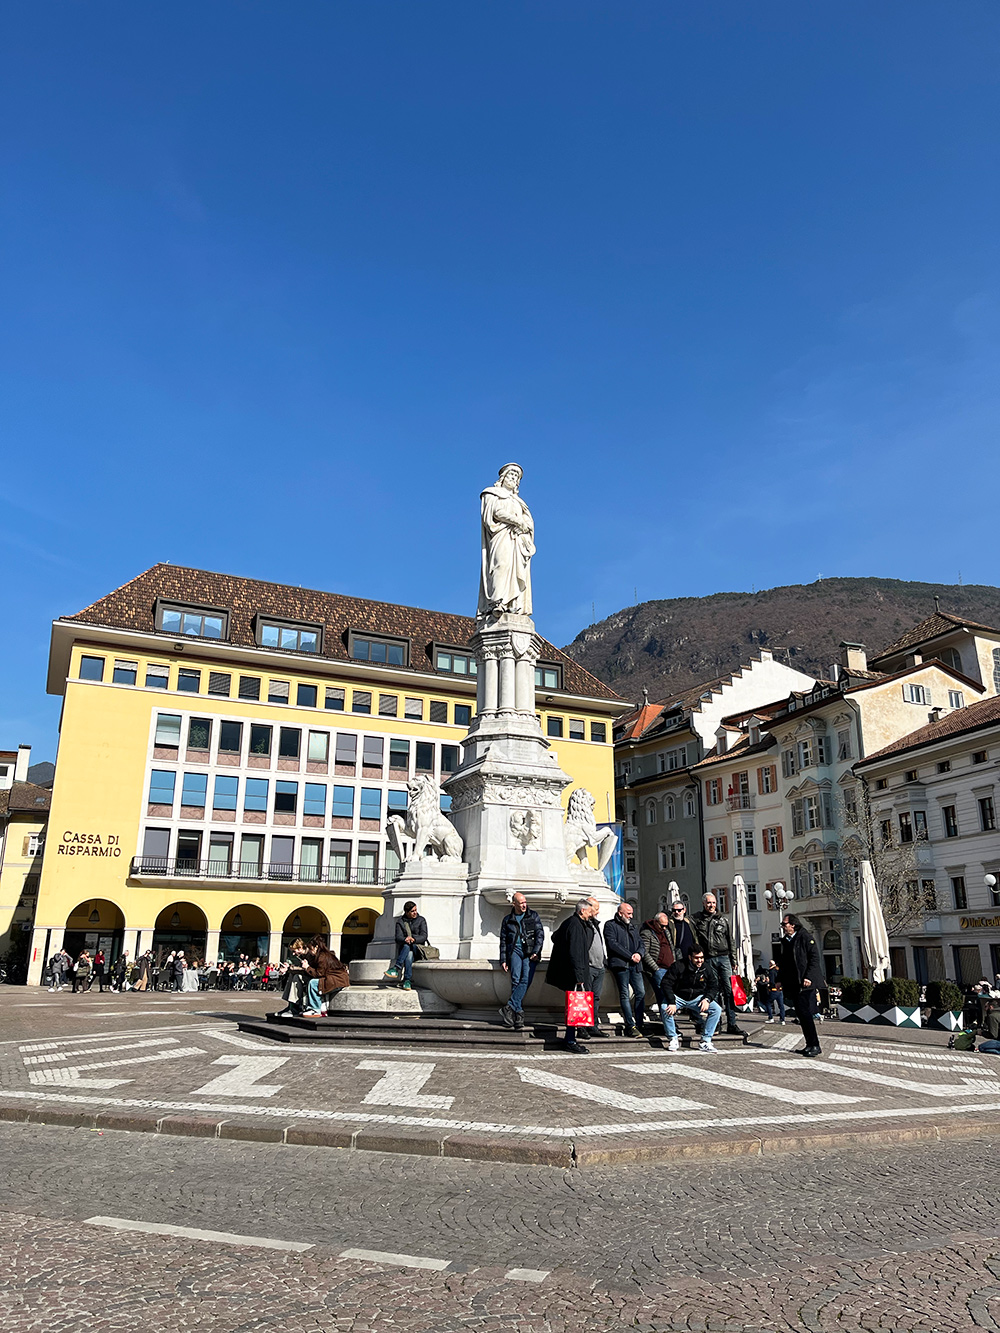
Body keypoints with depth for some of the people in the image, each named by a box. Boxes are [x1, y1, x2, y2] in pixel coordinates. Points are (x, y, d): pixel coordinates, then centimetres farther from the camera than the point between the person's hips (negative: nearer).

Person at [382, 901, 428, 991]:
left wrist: (414, 939, -28)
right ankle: (407, 980, -46)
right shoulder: (400, 922, 8)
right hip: (403, 948, 1)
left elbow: (424, 936, -7)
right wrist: (405, 939, -30)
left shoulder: (421, 920, 5)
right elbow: (398, 937, -5)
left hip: (417, 947, 0)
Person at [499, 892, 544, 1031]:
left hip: (530, 952, -1)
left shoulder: (533, 916, 13)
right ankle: (518, 1015, -15)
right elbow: (503, 941, 17)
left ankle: (509, 1008, -22)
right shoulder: (507, 920, 15)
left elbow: (540, 934, 6)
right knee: (516, 980, -15)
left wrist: (536, 952, -7)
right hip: (515, 950, 1)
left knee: (526, 980, -20)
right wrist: (503, 960, 9)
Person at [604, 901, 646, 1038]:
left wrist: (639, 953, -2)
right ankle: (631, 1026, -3)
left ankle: (639, 1025, 5)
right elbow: (613, 944, -9)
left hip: (635, 965, 6)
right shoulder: (610, 925, 2)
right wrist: (630, 956, -11)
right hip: (620, 964, -6)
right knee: (625, 995, -4)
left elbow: (640, 943, 21)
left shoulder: (634, 926, 23)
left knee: (641, 993, -1)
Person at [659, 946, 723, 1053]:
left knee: (717, 1009, -19)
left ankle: (705, 1042, -12)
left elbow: (713, 987, 4)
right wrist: (672, 1003, -29)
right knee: (665, 1008, -33)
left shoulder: (707, 969, -5)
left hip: (697, 998, 3)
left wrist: (707, 999, -17)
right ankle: (673, 1039, -10)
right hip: (678, 997, -3)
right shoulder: (678, 966, -18)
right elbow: (666, 983, -19)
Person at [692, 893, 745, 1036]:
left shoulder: (722, 920, 12)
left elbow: (730, 941, 15)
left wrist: (733, 960, 12)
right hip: (708, 960, -1)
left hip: (723, 958, 1)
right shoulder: (697, 919, 6)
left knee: (729, 990, -5)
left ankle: (732, 1024, -4)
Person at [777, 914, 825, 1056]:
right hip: (792, 984, 7)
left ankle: (815, 1046, -5)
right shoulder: (784, 941, 16)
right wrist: (781, 981, 13)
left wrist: (808, 977, -17)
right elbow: (782, 963, 21)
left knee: (805, 1012, -12)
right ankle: (810, 1045, 13)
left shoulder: (805, 937, -5)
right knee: (801, 1014, 7)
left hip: (805, 983, -7)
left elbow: (814, 958, -10)